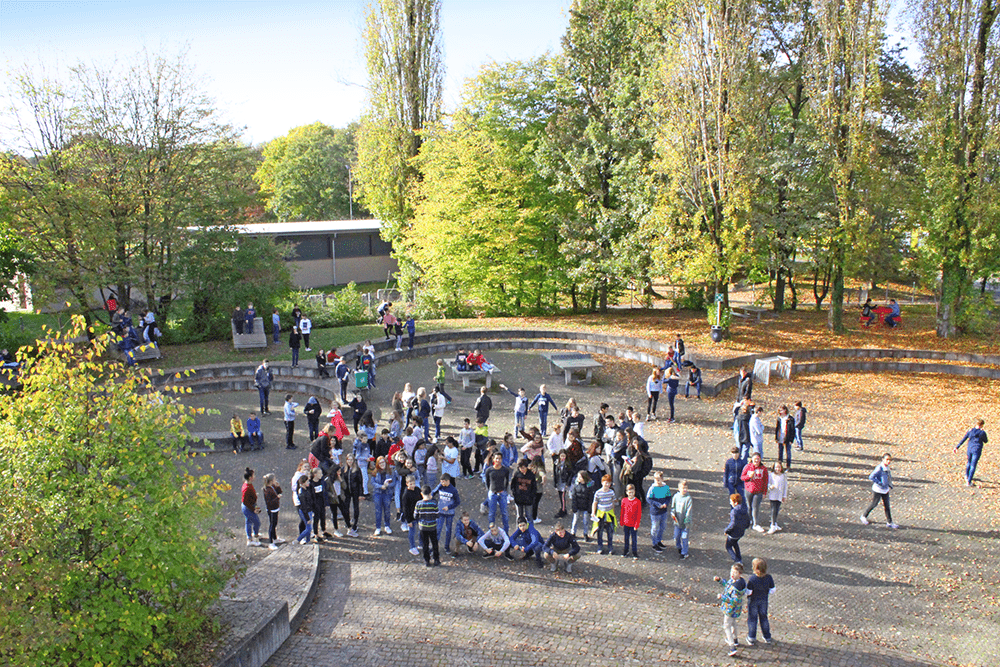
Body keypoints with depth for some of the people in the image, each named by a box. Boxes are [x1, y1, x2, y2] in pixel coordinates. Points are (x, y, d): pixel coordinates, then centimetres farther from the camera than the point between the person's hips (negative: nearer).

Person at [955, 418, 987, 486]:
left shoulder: (970, 431, -3)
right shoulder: (982, 432, -12)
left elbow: (963, 439, 1)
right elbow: (986, 441, 6)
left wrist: (957, 447, 7)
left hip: (969, 449, 4)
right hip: (977, 450, -4)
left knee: (969, 462, 27)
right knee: (973, 466, 0)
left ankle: (967, 476, 47)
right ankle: (968, 482, -4)